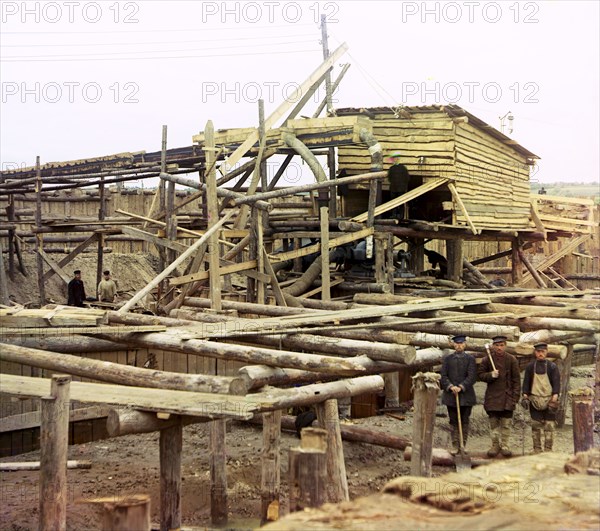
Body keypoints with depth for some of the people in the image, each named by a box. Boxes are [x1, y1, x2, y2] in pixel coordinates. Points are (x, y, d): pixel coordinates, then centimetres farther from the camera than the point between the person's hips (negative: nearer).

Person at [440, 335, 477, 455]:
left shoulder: (470, 359, 3)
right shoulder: (447, 359, 8)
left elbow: (472, 377, -6)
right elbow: (443, 376, 1)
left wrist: (461, 387, -17)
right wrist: (451, 387, -15)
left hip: (466, 395, -1)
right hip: (450, 395, 1)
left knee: (464, 422, 3)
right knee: (453, 422, 4)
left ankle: (463, 445, 10)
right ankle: (455, 446, 9)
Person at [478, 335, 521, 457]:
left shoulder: (511, 360, 0)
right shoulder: (487, 359, 3)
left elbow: (516, 379, 2)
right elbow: (480, 374, 9)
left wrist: (515, 396, -3)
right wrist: (490, 375, -12)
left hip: (507, 396, -1)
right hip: (492, 396, 1)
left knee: (506, 423, 1)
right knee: (493, 423, 4)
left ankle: (505, 446, 10)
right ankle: (495, 445, 13)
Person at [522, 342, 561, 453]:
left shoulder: (552, 367, 2)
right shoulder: (530, 367, 8)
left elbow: (556, 383, -2)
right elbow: (526, 382, 9)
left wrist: (554, 399, -12)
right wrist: (525, 396, -1)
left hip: (549, 400, -1)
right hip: (534, 400, 2)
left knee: (549, 426, -2)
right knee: (535, 426, 2)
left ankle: (548, 450, 3)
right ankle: (537, 450, 9)